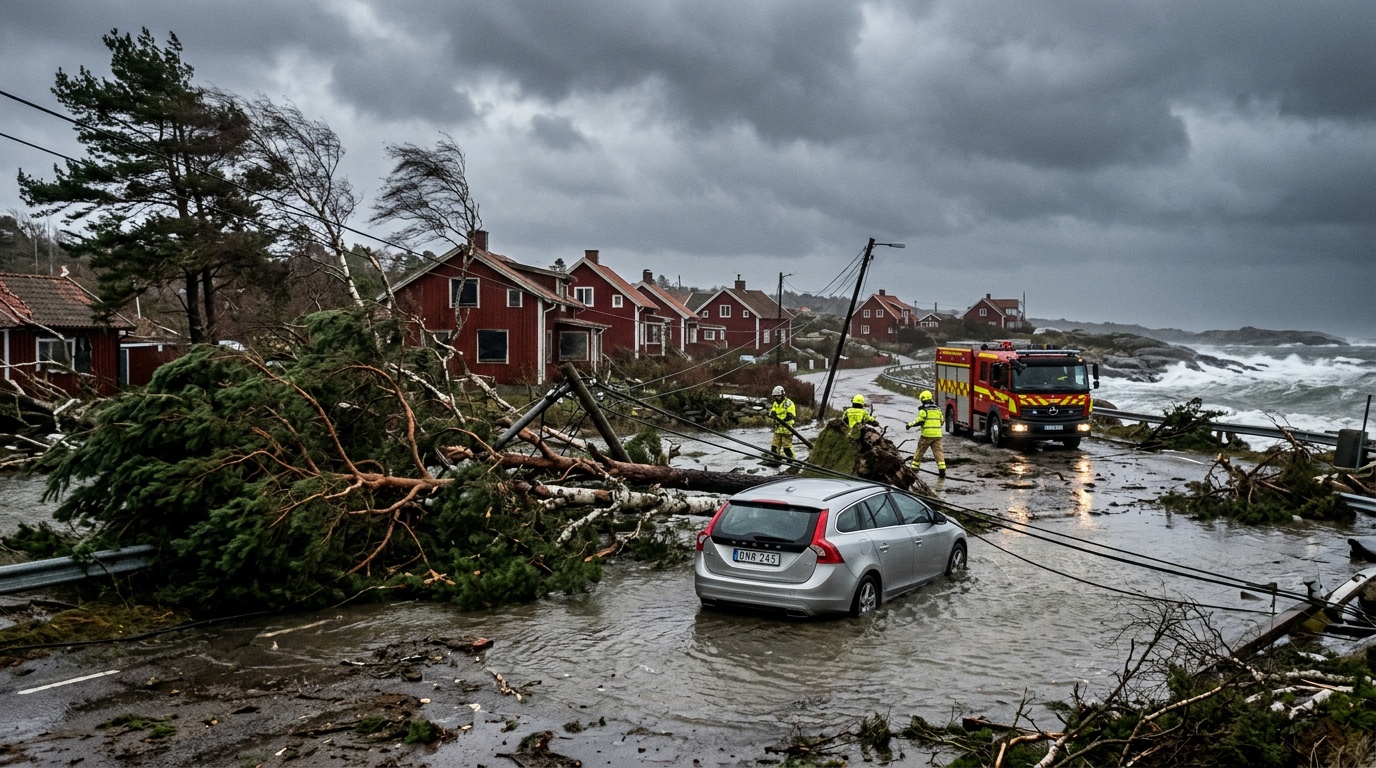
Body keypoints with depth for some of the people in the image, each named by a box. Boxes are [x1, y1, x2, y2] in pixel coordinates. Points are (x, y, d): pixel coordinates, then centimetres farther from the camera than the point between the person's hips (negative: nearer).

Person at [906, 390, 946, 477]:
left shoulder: (924, 410, -8)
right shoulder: (938, 410, 13)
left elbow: (919, 421, -14)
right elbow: (941, 421, 19)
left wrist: (910, 424, 1)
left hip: (927, 435, -5)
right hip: (937, 435, 5)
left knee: (919, 451, 8)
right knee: (938, 452, 3)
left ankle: (914, 467, 15)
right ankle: (942, 469, -7)